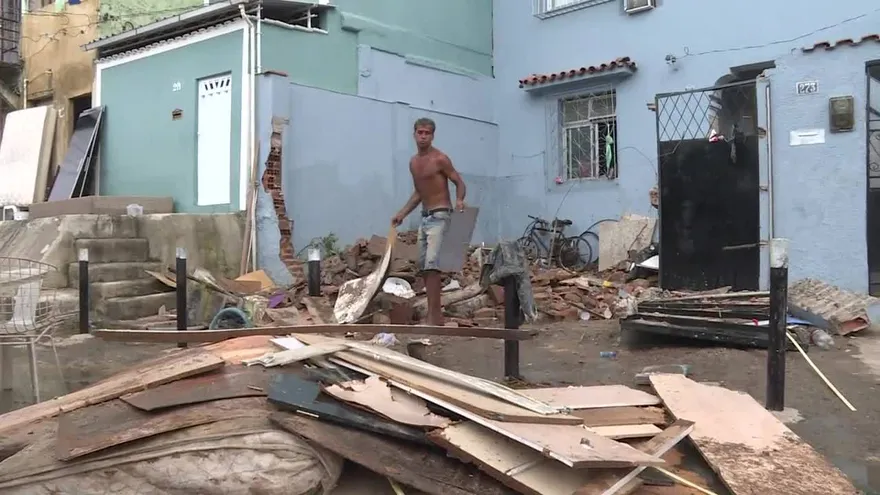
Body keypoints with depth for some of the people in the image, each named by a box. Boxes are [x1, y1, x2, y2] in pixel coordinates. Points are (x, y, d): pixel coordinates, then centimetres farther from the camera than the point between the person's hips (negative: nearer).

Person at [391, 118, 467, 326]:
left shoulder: (440, 159, -10)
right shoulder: (413, 162, 14)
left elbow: (460, 183, -9)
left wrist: (459, 200, -29)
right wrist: (402, 214, 18)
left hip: (439, 216, -9)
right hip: (425, 217, 9)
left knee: (431, 264, -18)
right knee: (423, 266, 9)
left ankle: (434, 316, -17)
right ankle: (435, 313, 16)